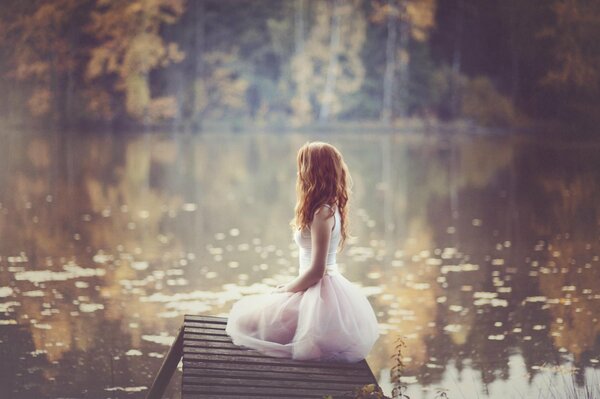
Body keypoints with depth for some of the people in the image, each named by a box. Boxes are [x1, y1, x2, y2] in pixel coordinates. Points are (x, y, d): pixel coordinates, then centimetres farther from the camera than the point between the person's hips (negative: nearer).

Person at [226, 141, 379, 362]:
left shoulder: (322, 214, -21)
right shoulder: (332, 209, 8)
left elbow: (316, 270, -21)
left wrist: (286, 290, -7)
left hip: (319, 294, -10)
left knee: (244, 319, -3)